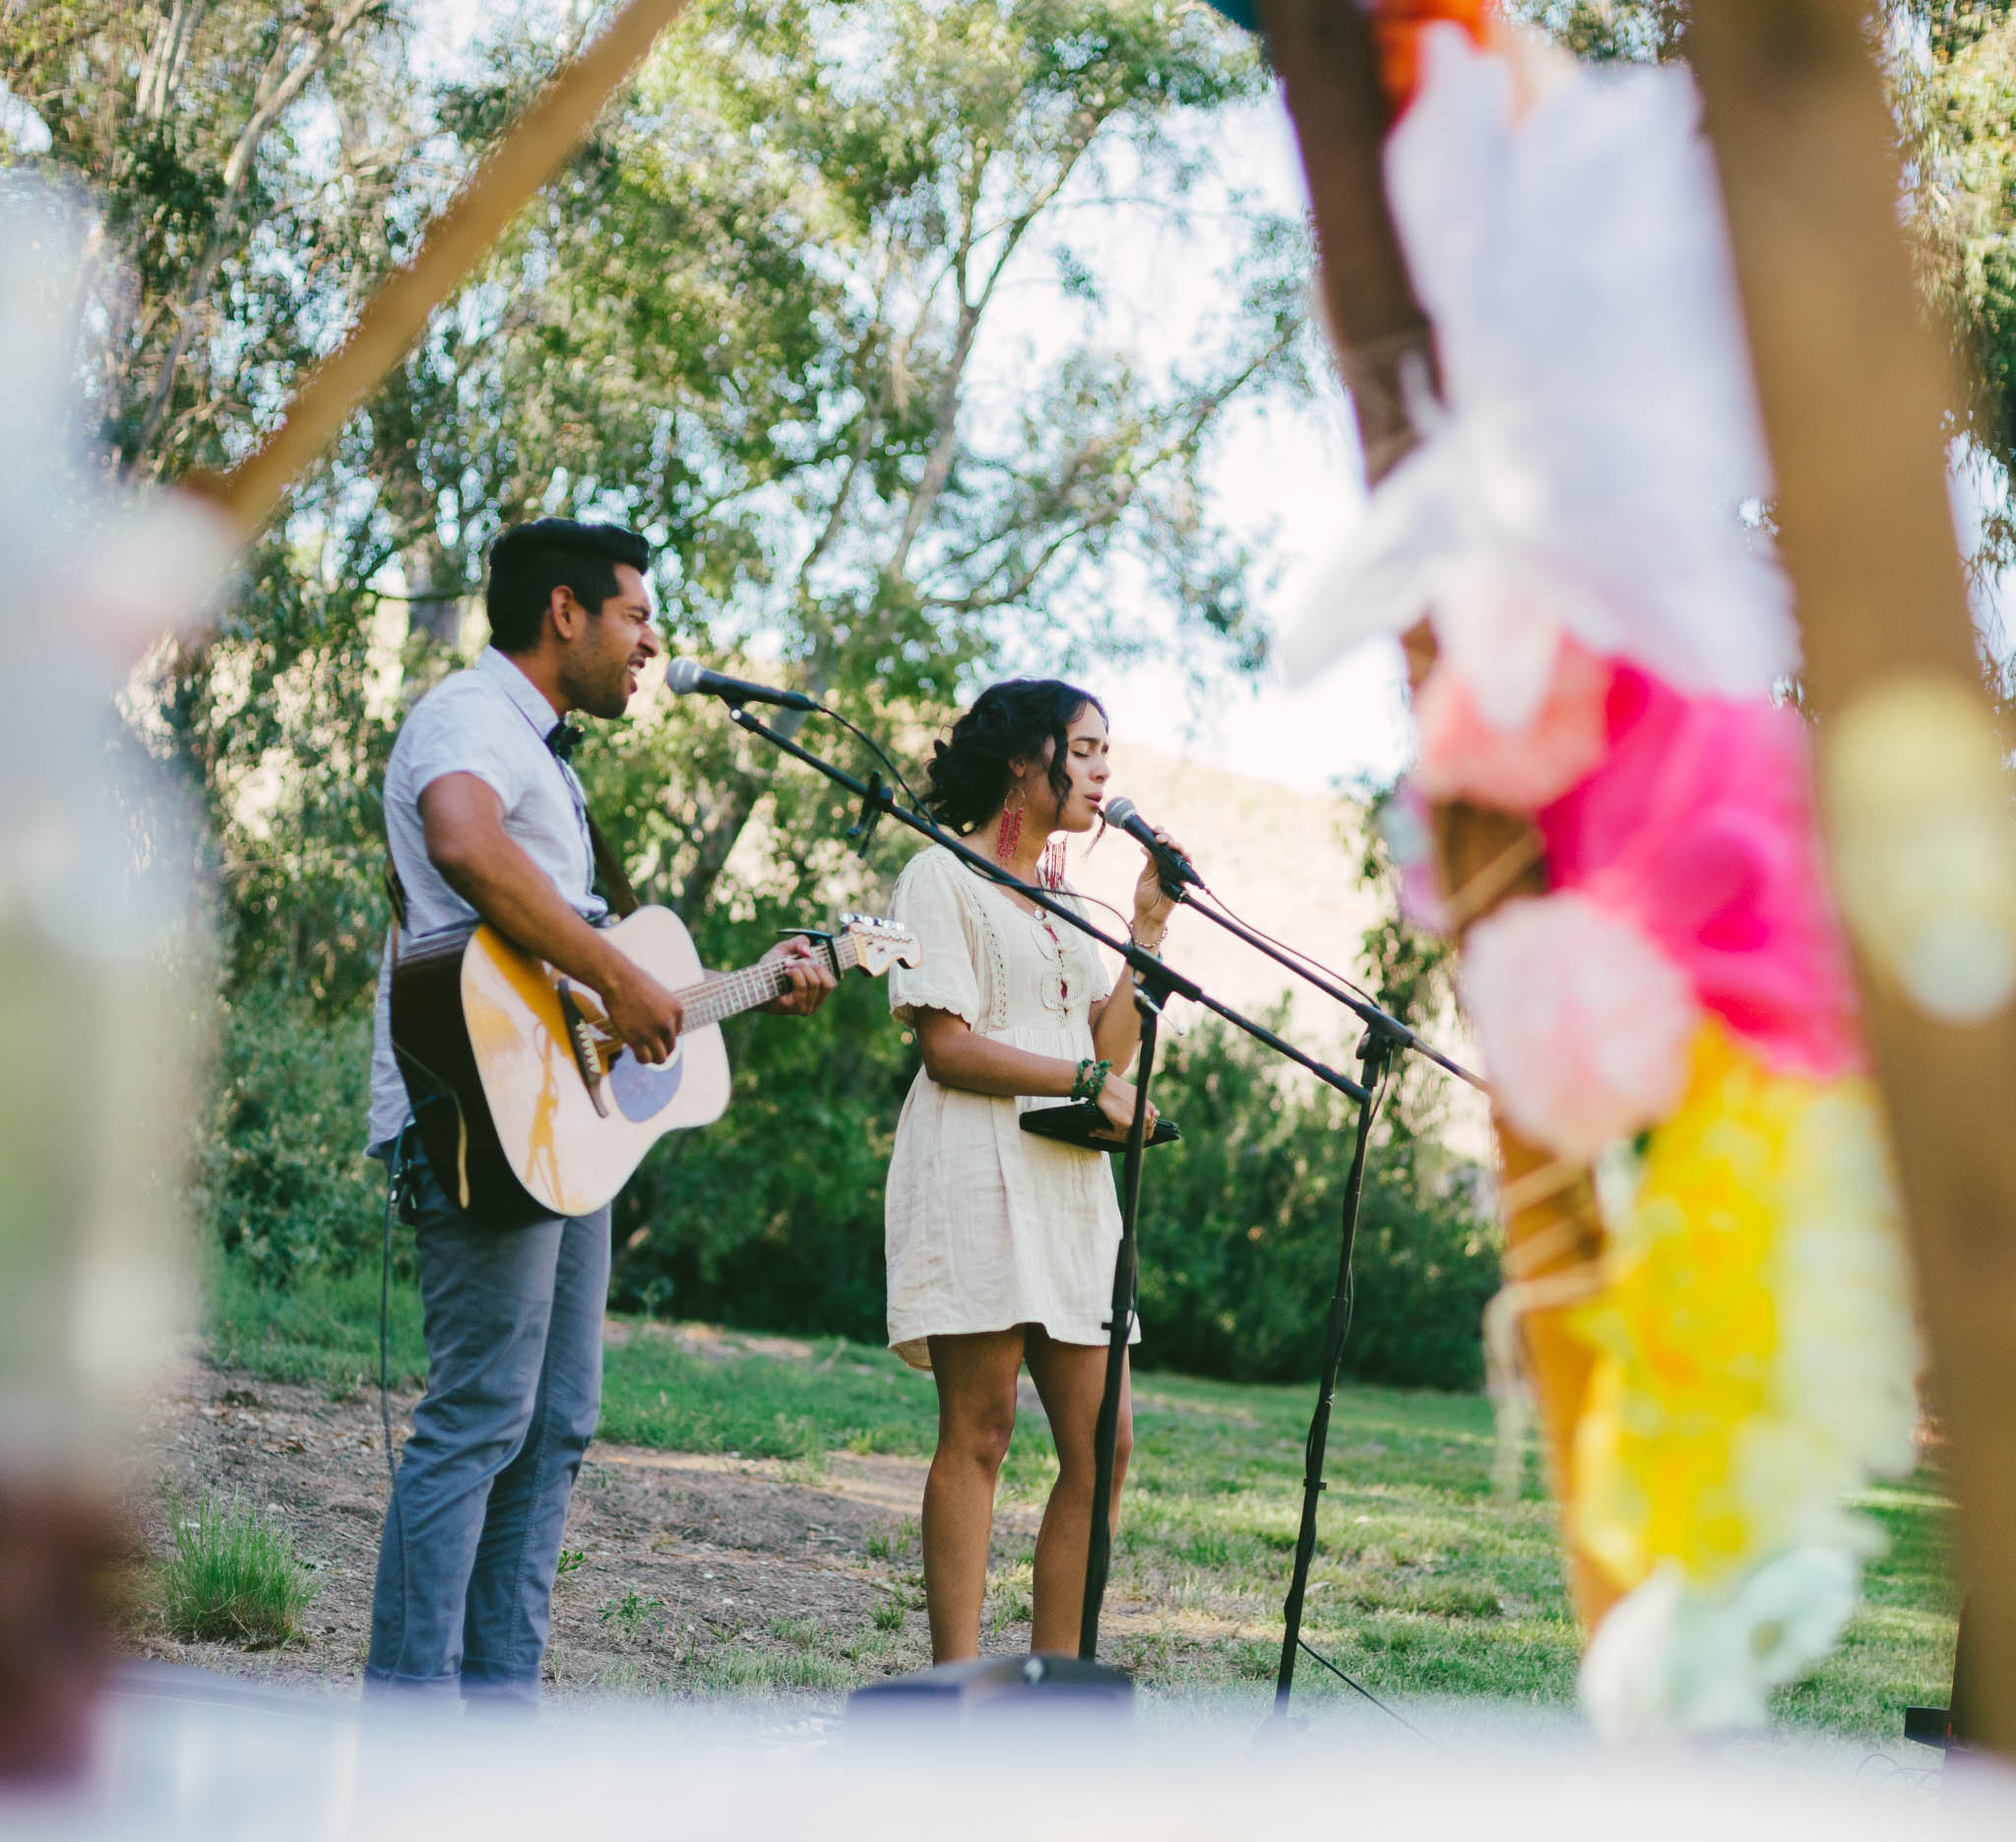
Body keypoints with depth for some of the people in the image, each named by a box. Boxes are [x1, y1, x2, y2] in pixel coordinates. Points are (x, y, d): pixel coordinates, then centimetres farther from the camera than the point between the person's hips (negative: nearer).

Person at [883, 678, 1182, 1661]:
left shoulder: (1066, 905, 24)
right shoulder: (945, 876, 1)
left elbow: (1110, 1054, 13)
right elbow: (946, 1046, -9)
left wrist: (1149, 928, 9)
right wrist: (1087, 1080, -12)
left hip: (1068, 1182, 7)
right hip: (979, 1171, -7)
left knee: (1102, 1443, 1)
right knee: (978, 1432, -9)